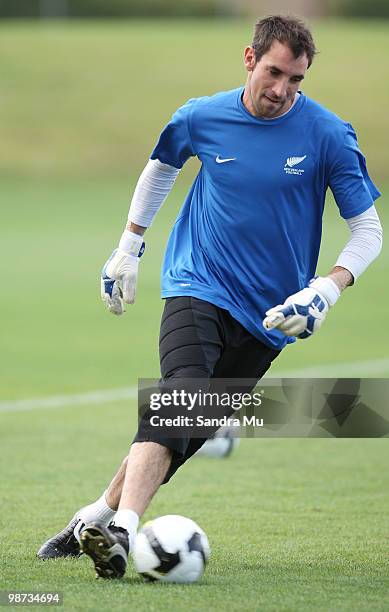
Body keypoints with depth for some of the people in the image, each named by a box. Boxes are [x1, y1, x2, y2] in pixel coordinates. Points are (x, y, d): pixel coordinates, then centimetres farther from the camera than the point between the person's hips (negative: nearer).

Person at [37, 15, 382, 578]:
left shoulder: (328, 135, -7)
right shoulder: (202, 118, -1)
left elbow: (369, 229, -2)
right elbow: (161, 167, 22)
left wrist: (327, 290, -17)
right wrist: (128, 247, 23)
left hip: (269, 314, 1)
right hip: (197, 289, -1)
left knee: (188, 430, -3)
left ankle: (99, 517, 9)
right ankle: (122, 529, -38)